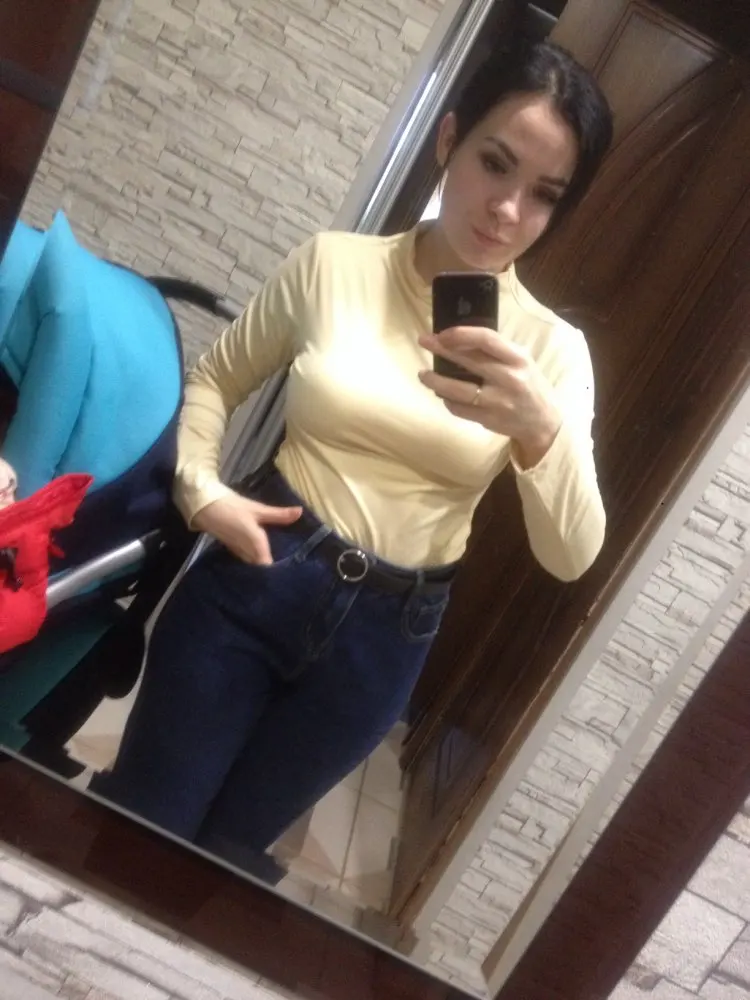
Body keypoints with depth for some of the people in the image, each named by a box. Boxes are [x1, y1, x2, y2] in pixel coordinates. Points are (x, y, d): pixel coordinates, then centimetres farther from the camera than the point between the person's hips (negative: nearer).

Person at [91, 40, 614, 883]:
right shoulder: (332, 264, -5)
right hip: (254, 580, 0)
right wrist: (199, 489, -9)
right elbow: (214, 378, 8)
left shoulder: (552, 349, -5)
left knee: (226, 850, 18)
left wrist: (540, 429, -31)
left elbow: (571, 555, -13)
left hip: (386, 632, 1)